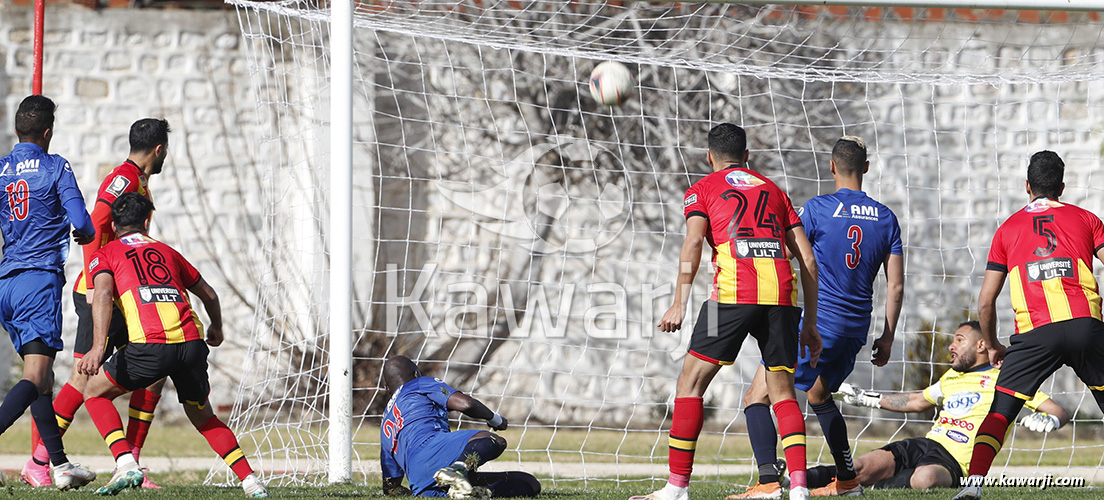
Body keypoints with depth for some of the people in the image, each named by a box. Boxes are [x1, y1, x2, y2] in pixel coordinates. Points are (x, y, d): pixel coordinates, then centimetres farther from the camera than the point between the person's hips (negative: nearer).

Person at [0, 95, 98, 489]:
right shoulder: (56, 168, -2)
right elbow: (81, 222, -8)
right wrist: (86, 235, 14)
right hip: (40, 279, -6)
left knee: (41, 376, 15)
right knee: (35, 376, -13)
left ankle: (60, 464, 17)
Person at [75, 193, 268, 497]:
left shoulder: (105, 255, 17)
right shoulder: (167, 252, 29)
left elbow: (103, 293, -4)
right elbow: (209, 295, 36)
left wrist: (98, 347, -15)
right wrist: (217, 329, 56)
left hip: (150, 346, -4)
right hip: (192, 341, 4)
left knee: (95, 392, 17)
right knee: (202, 416, 26)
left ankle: (125, 464, -2)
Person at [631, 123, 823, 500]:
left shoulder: (702, 190, 16)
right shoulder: (773, 190, 26)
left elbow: (693, 244, -4)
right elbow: (808, 260, 20)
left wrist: (679, 304, -9)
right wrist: (810, 323, 22)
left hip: (734, 290, -3)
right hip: (781, 291, 4)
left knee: (691, 382, 6)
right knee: (782, 389, 11)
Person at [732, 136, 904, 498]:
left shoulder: (817, 209, -7)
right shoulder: (886, 218, 7)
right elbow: (896, 286, 8)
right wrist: (887, 337, 15)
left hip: (819, 323, -6)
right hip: (855, 330, 6)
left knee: (756, 397, -3)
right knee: (819, 395, 31)